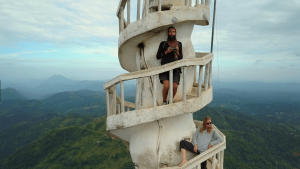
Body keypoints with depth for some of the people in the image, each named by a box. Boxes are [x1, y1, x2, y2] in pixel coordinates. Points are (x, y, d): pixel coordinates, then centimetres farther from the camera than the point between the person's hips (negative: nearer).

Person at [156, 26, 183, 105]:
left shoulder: (179, 44, 15)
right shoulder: (163, 43, 9)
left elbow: (180, 58, 14)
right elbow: (158, 56, 6)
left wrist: (177, 52, -7)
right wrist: (166, 52, -7)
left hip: (175, 68, 2)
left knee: (175, 87, -15)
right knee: (166, 86, -21)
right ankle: (164, 102, 6)